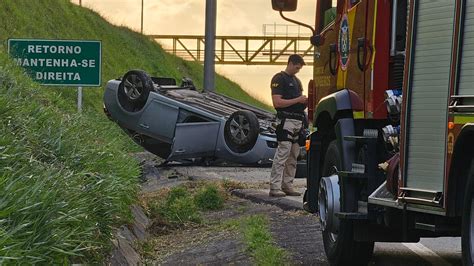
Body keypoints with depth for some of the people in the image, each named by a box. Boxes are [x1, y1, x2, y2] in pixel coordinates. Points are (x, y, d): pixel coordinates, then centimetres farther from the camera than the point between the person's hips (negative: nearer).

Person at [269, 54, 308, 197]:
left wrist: (305, 102, 4)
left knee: (293, 156, 9)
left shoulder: (296, 80, 20)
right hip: (286, 120, -9)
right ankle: (275, 187, -11)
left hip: (298, 120, 9)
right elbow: (277, 102, -15)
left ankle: (287, 185, 13)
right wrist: (297, 100, -15)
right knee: (282, 155, -11)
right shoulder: (279, 79, -7)